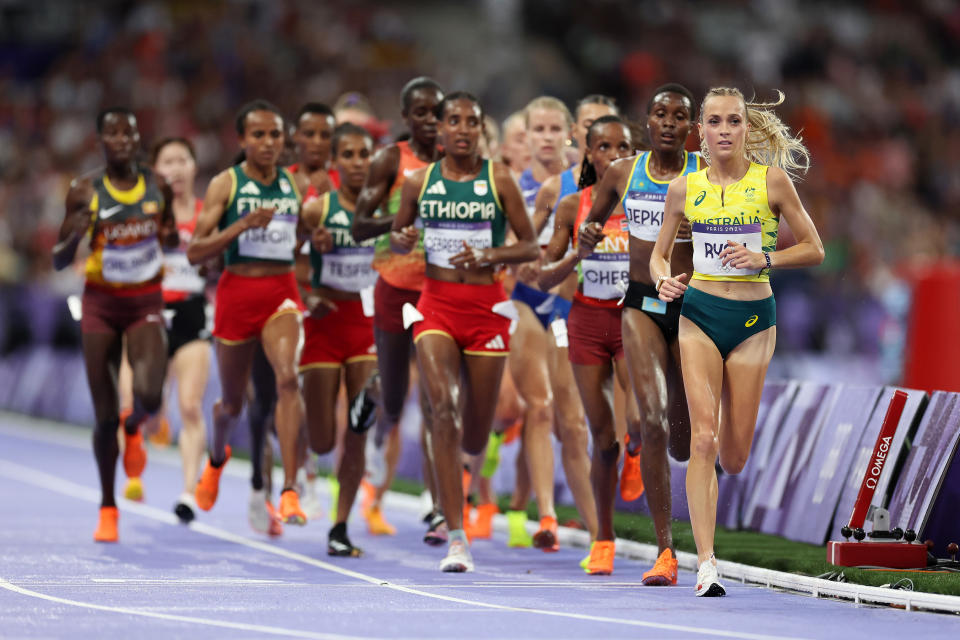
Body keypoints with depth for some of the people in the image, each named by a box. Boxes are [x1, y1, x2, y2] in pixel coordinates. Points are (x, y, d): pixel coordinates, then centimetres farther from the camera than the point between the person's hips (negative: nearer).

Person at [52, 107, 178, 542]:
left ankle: (133, 428, 17)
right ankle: (107, 508, 17)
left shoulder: (157, 186, 1)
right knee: (105, 415, 0)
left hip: (146, 301, 1)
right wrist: (76, 234, -22)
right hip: (101, 303, -1)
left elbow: (173, 240, 17)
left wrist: (170, 235, -7)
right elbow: (59, 261, -2)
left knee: (150, 395, -22)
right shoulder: (85, 191, -5)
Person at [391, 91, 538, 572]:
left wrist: (488, 255, -15)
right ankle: (457, 540, -20)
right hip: (436, 304, 0)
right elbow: (398, 237, 18)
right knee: (442, 407, -21)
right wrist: (402, 240, -6)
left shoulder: (498, 179, 0)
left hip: (485, 306, 0)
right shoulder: (419, 182, 4)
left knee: (474, 437, 6)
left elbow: (530, 247, 3)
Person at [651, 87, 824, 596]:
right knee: (703, 438, -15)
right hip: (700, 314, 0)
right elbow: (659, 253, 14)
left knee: (733, 459, 3)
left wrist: (763, 258, -14)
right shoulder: (684, 188, 2)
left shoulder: (772, 181, -3)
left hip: (754, 318, 0)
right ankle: (706, 564, -17)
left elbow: (813, 249, 2)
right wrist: (664, 280, -8)